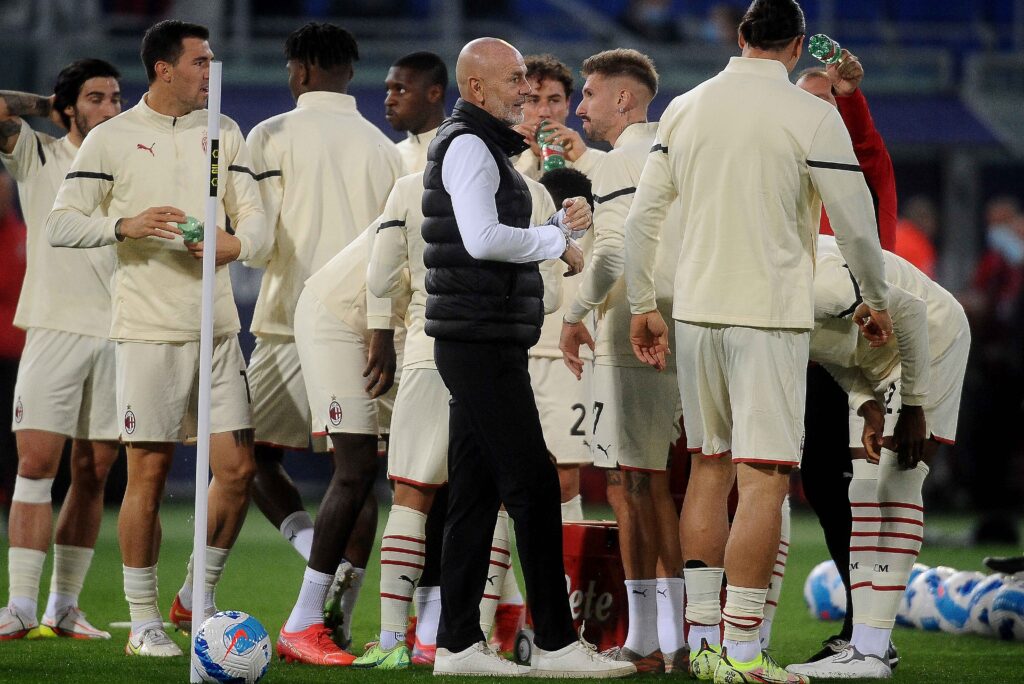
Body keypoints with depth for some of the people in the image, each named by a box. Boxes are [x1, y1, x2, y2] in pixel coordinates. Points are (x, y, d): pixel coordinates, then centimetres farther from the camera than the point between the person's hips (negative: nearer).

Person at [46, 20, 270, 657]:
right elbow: (61, 224, -4)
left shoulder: (224, 133, 12)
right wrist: (125, 226, -20)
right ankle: (144, 621, 6)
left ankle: (201, 595, 19)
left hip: (218, 328, 4)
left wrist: (236, 243, -15)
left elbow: (257, 220, 8)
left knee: (238, 470, -1)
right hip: (148, 329, -4)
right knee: (149, 472, -3)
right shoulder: (112, 139, 0)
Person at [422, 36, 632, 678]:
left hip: (484, 346, 10)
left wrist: (560, 225, 7)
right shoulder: (468, 146, -11)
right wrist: (557, 241, -12)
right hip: (481, 342, -10)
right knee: (533, 483, -10)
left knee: (476, 492, 8)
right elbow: (483, 239, -25)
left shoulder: (486, 148, 22)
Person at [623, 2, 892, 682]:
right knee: (763, 479, -6)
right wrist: (877, 302, 11)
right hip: (771, 313, -5)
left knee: (709, 469, 15)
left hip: (696, 310, 5)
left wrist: (643, 306, 18)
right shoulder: (812, 116, -8)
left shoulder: (685, 108, 6)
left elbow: (643, 215, 9)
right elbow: (857, 225, -5)